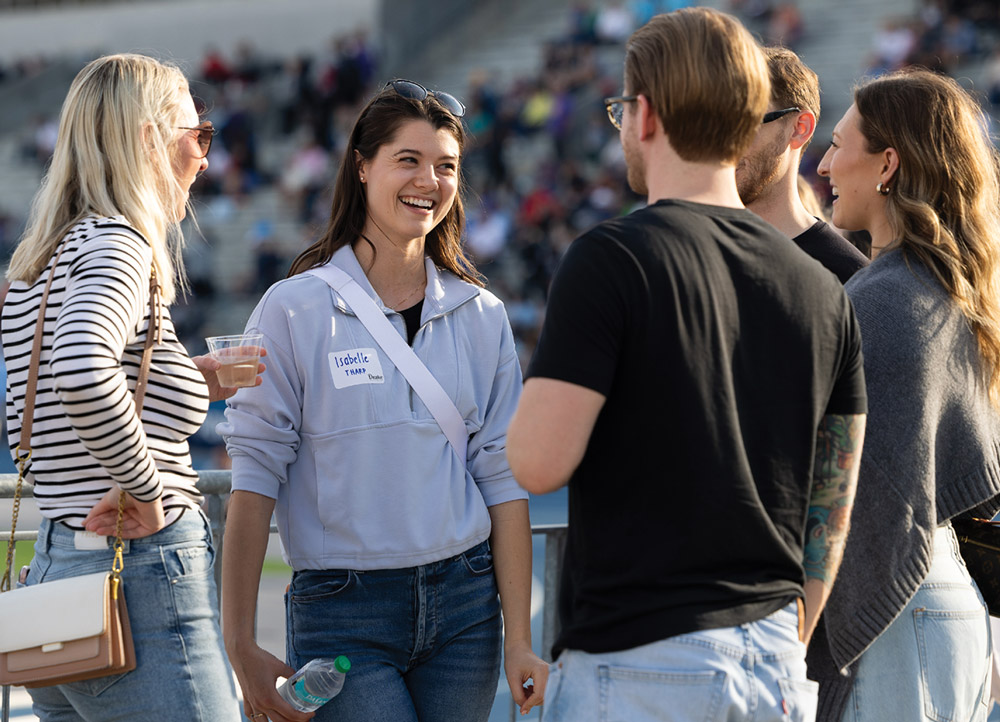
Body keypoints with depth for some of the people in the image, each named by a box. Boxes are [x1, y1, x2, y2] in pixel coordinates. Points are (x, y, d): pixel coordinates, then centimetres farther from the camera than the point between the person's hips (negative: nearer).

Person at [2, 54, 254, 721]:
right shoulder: (116, 242, -12)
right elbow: (81, 372, -32)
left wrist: (189, 382, 20)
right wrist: (145, 492, -19)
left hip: (56, 567, 10)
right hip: (143, 579, -10)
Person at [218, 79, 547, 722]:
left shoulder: (481, 316, 7)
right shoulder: (296, 311, -3)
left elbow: (504, 478, 7)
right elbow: (256, 474, -5)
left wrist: (520, 642, 2)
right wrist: (242, 648, -10)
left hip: (464, 603, 4)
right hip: (343, 615, -4)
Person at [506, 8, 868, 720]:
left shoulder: (610, 260, -11)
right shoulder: (823, 291, 8)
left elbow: (538, 462, -15)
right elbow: (832, 508, 13)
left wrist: (543, 395, 7)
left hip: (637, 664, -6)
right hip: (773, 658, 6)